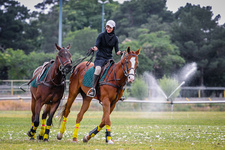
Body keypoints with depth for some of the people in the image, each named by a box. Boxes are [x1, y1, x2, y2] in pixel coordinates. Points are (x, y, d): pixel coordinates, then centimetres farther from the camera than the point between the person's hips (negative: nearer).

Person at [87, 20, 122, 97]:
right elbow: (96, 46, -8)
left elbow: (117, 51, 9)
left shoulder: (115, 38, 10)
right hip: (100, 58, -4)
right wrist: (94, 48, -31)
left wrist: (120, 53, -14)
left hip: (109, 58, 4)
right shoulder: (101, 35, 2)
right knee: (98, 68, -35)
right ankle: (93, 88, -34)